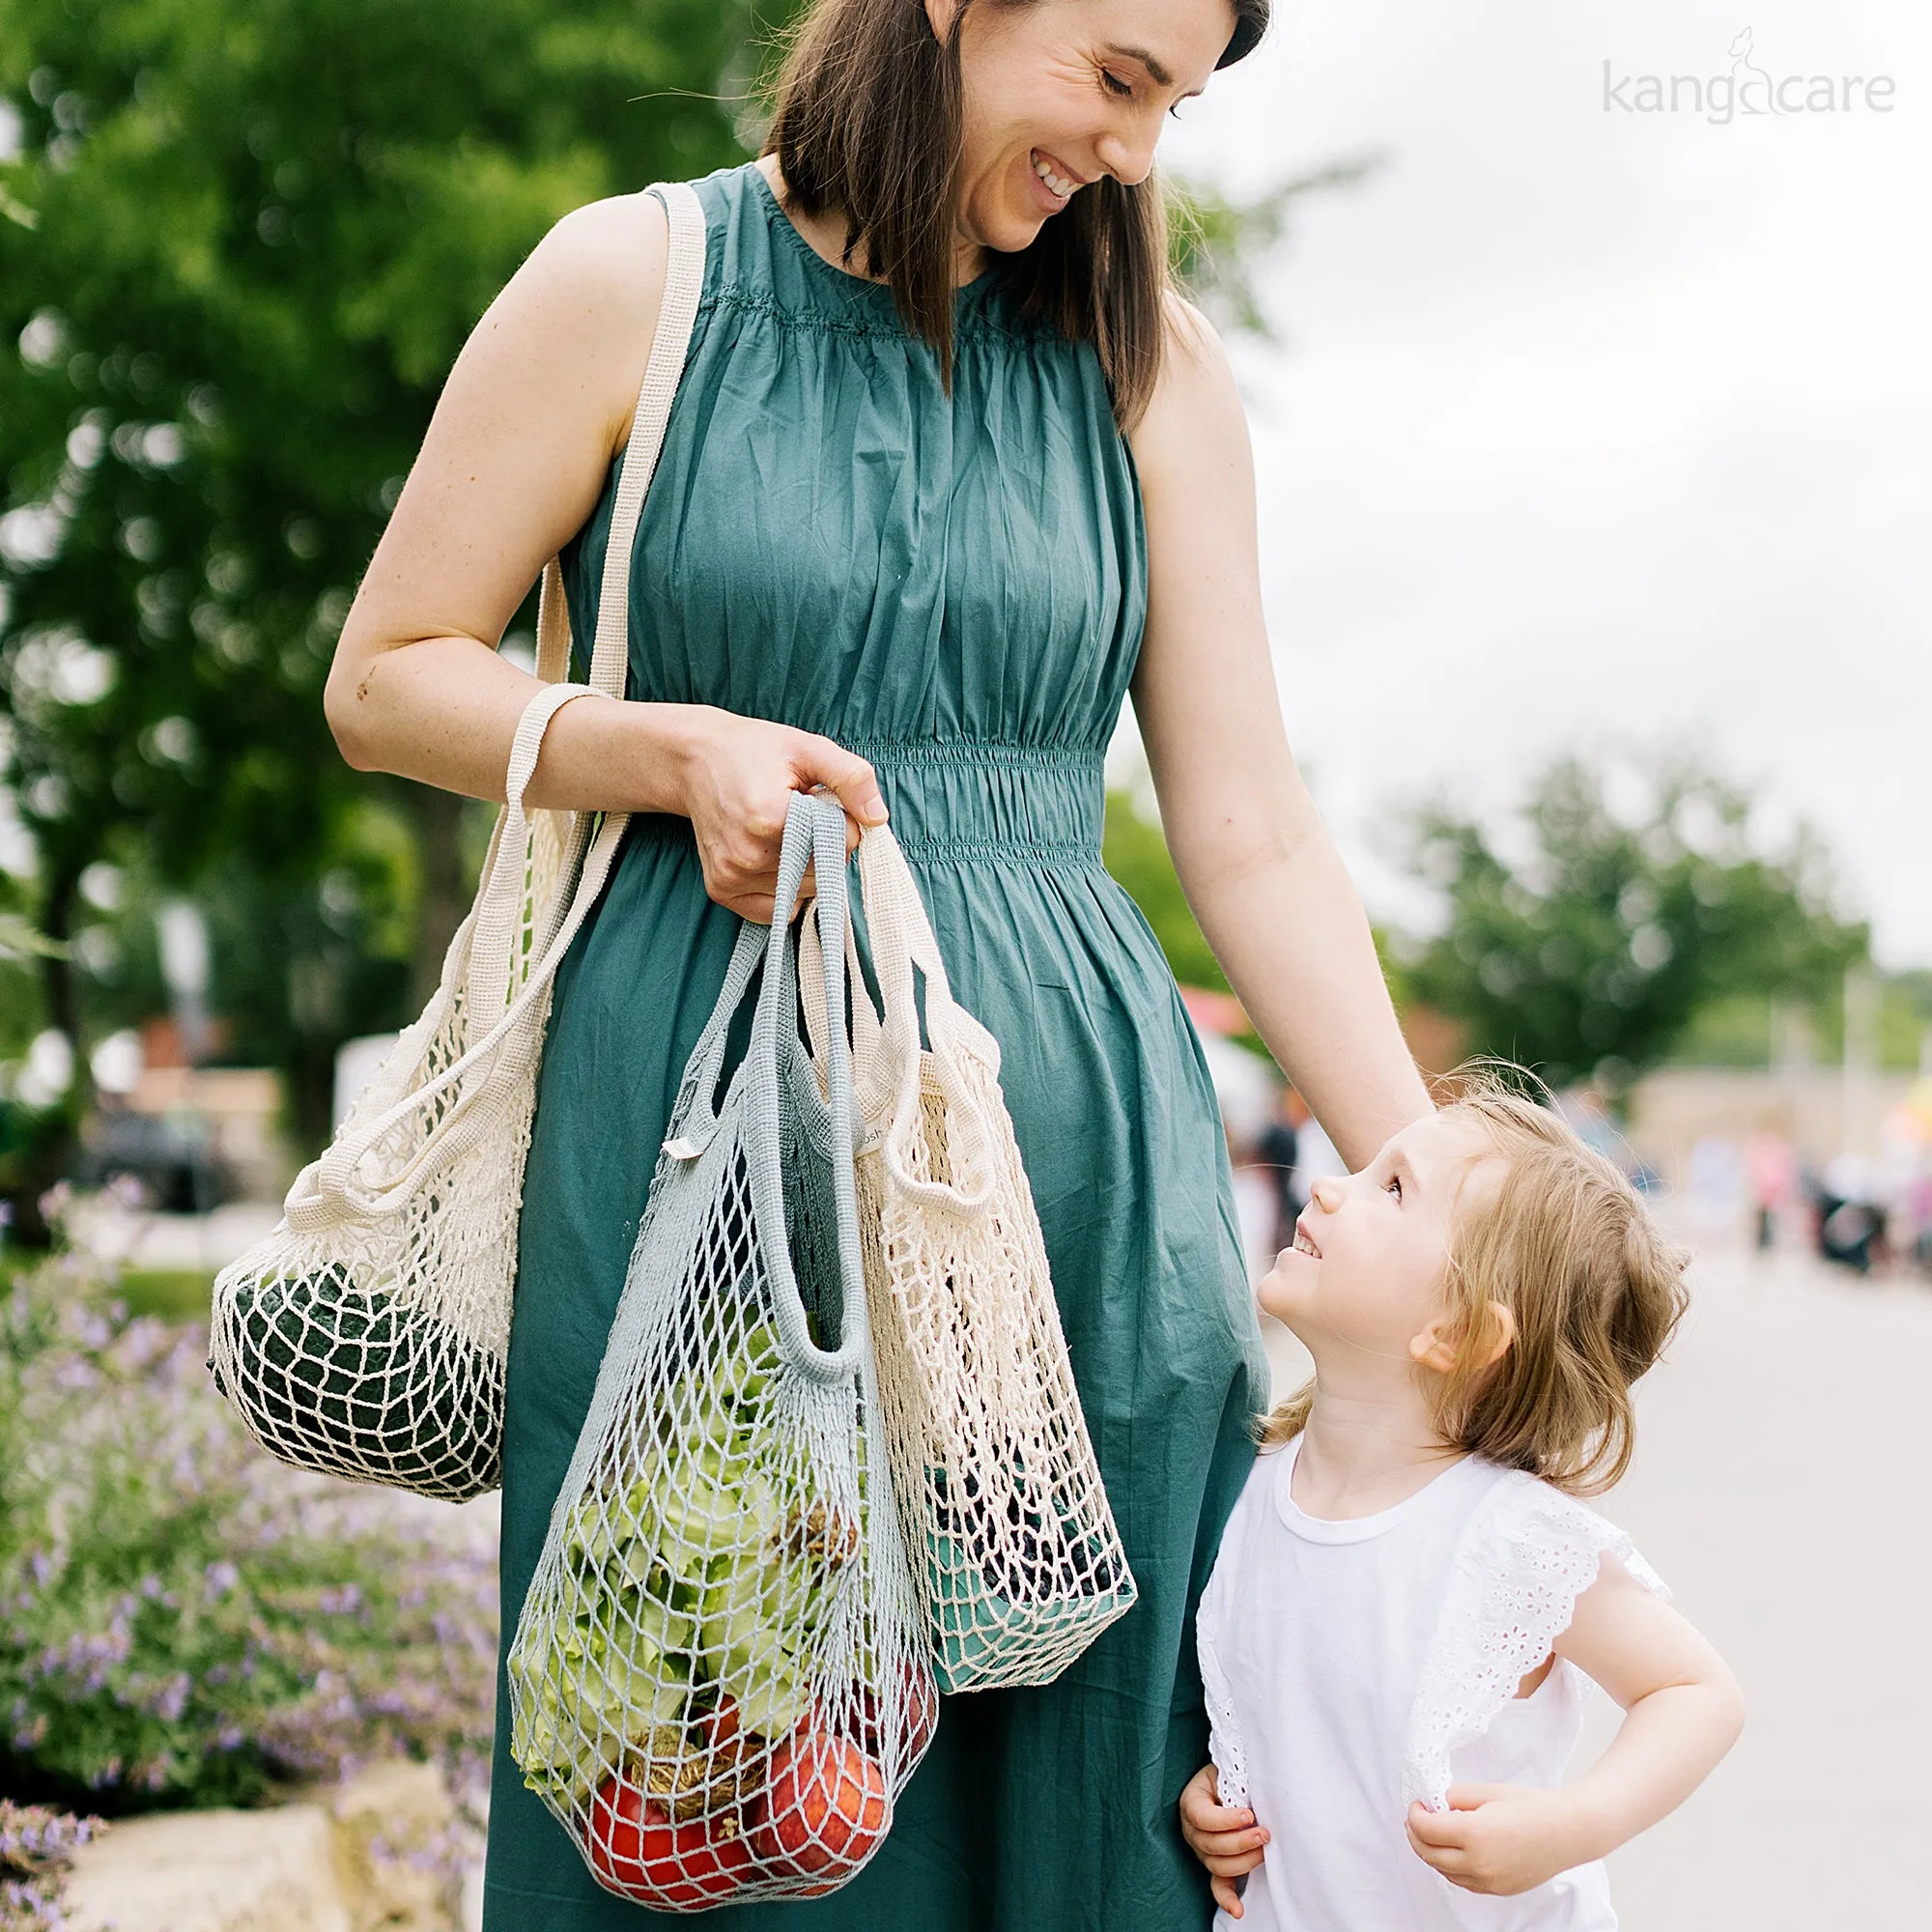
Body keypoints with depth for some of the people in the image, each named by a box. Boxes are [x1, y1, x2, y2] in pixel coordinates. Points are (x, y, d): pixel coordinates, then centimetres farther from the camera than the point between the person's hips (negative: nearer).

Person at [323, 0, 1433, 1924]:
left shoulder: (1152, 367, 9)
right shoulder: (636, 285, 2)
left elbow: (1251, 837, 6)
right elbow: (385, 680, 6)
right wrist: (678, 749, -11)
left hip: (1074, 1150, 3)